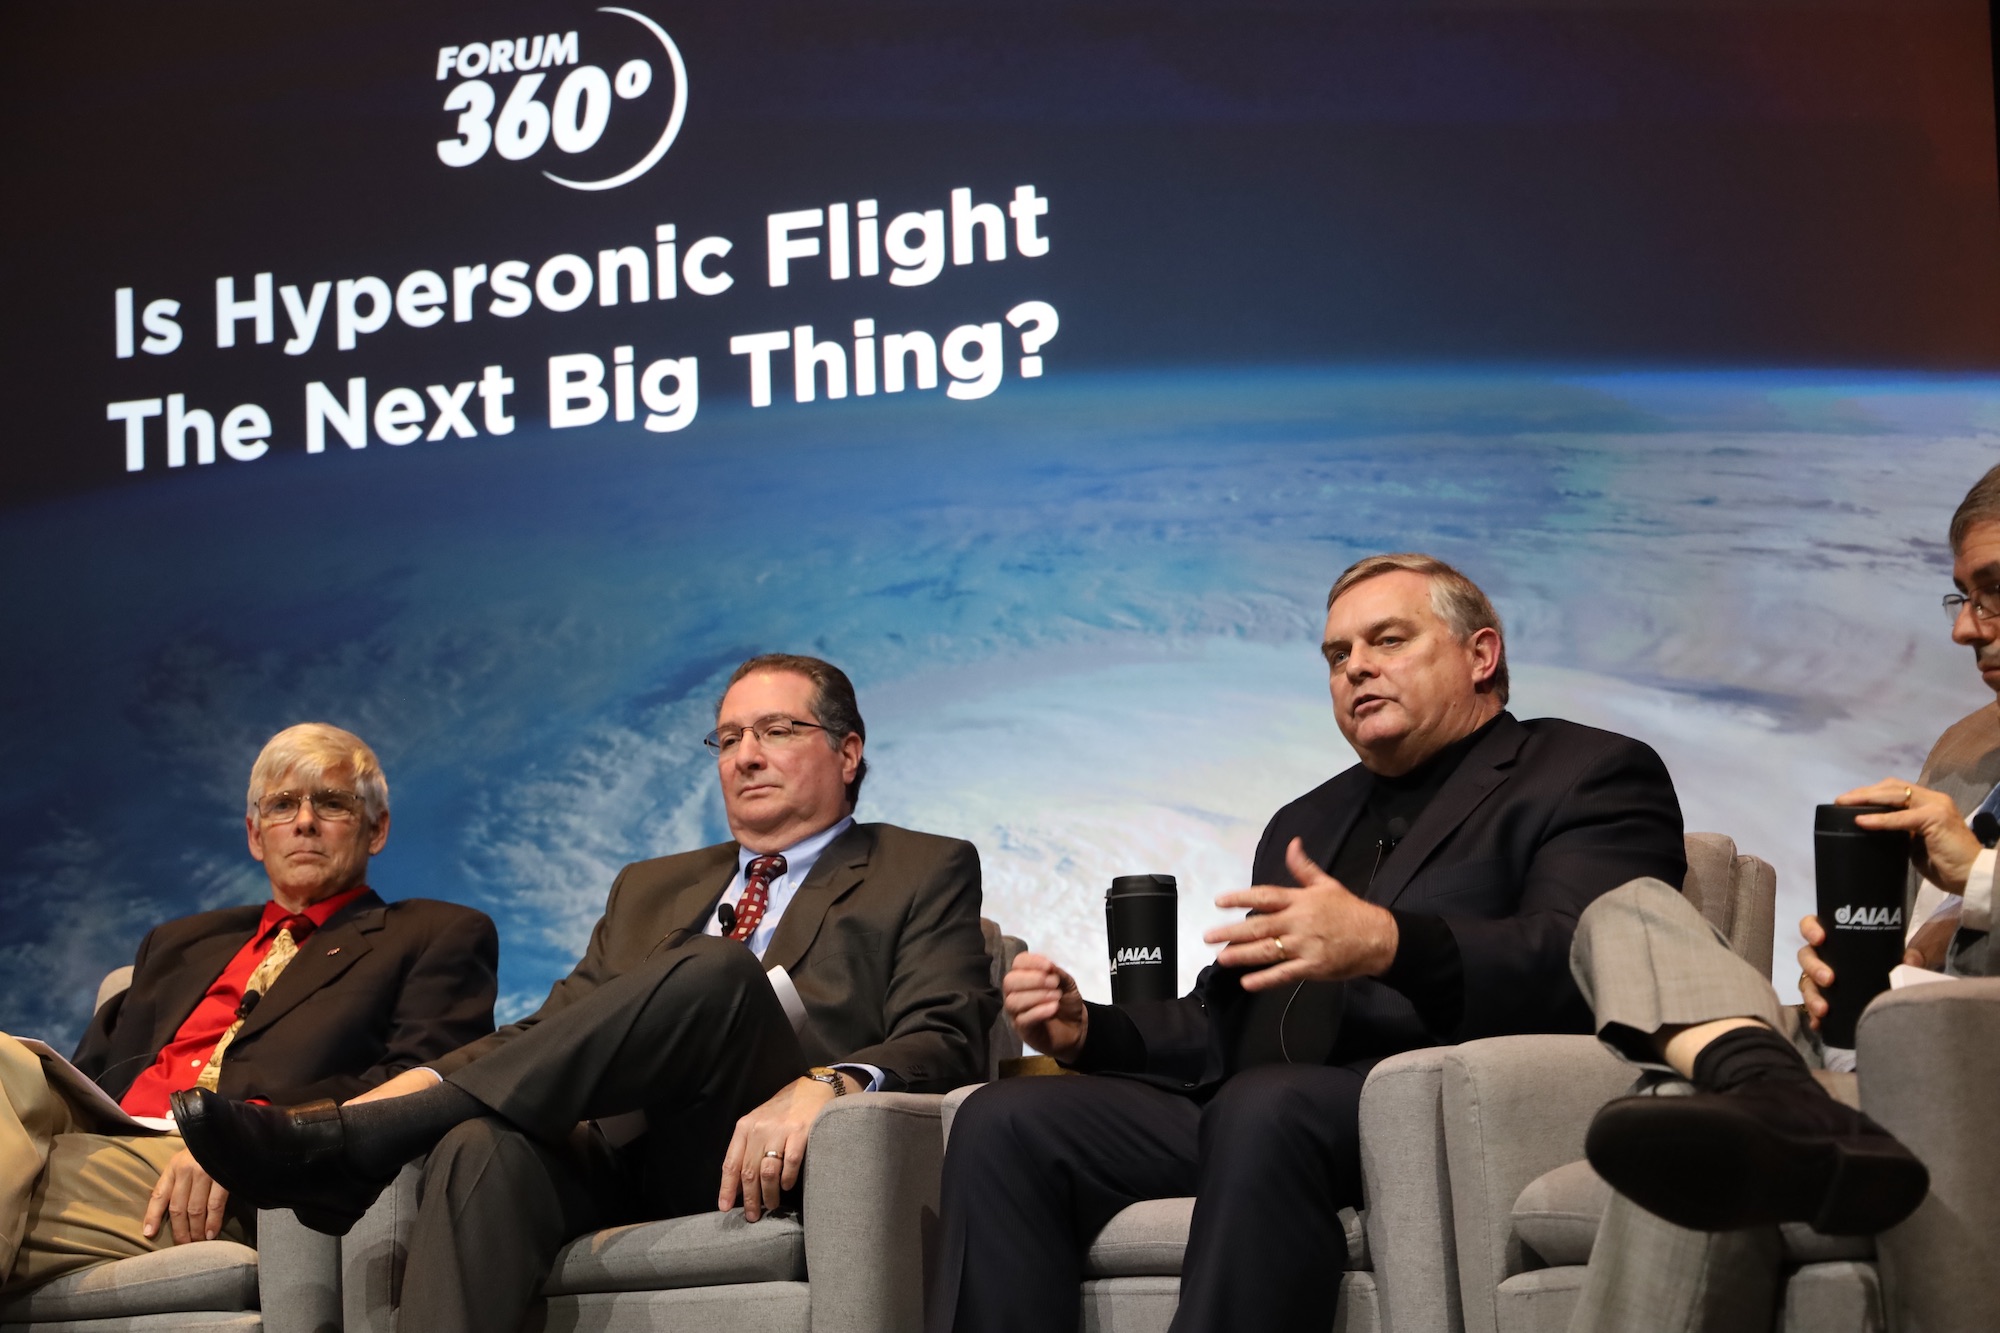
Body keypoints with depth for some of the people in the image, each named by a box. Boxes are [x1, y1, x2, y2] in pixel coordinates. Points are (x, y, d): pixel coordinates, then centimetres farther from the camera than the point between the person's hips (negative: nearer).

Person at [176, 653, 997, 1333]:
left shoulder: (926, 875, 16)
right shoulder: (651, 889, 32)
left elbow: (947, 1043, -1)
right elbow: (551, 1030, 21)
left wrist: (829, 1084, -24)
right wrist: (423, 1080, -1)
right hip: (622, 1168, 4)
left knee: (717, 971, -31)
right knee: (483, 1148, -31)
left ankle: (346, 1143, -31)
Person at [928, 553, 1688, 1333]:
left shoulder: (1590, 776, 10)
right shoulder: (1308, 824, 32)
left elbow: (1579, 960, -10)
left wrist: (1391, 945, -26)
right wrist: (1087, 1031, 9)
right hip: (1241, 1117, 7)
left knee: (1266, 1104, -38)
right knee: (1003, 1121, -16)